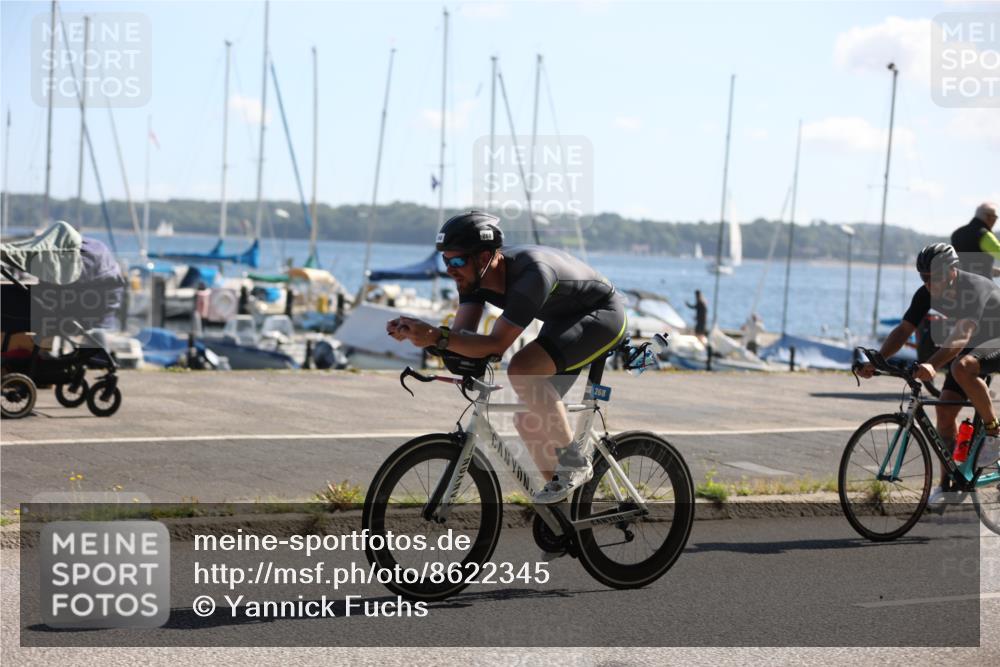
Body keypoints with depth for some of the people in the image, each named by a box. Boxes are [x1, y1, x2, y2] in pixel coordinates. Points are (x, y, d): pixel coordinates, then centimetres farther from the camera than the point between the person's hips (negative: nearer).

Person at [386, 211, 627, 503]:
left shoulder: (531, 273, -37)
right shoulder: (475, 275, -12)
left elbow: (495, 345, -38)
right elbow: (462, 335, -16)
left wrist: (437, 336, -48)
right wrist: (416, 333, -33)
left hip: (602, 315, -9)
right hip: (563, 320, 9)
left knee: (521, 370, -31)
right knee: (528, 418, 1)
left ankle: (574, 460, -15)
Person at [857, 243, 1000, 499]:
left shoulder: (975, 288, -32)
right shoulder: (926, 294, -11)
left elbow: (962, 335, -45)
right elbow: (903, 330, -12)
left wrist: (932, 365, -59)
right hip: (970, 349, 7)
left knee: (961, 368, -38)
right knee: (945, 412, -4)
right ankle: (947, 484, 6)